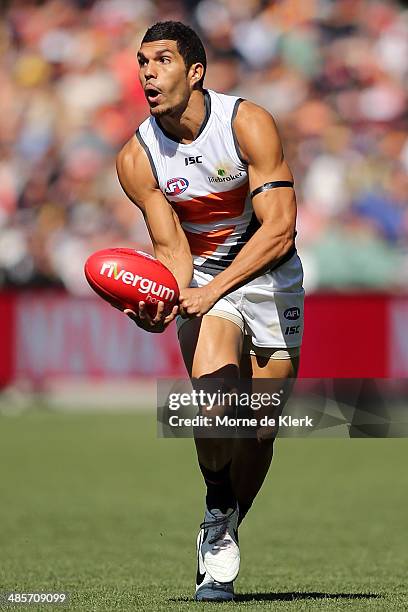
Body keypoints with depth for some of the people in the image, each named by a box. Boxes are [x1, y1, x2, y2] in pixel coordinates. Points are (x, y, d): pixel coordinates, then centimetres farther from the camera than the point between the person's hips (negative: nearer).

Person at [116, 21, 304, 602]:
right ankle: (218, 516, -5)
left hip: (268, 277, 0)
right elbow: (172, 250, -9)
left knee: (260, 427, -2)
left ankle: (221, 539, 22)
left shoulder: (247, 124, -18)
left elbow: (279, 229, -22)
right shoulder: (137, 159, -11)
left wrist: (213, 289, -32)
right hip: (201, 279, 0)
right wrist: (163, 302, -31)